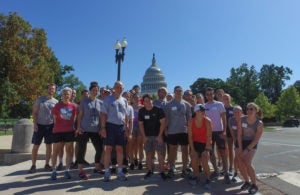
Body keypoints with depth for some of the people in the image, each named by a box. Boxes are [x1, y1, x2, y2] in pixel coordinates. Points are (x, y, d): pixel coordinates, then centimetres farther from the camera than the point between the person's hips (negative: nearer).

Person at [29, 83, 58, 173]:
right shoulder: (40, 99, 0)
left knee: (49, 146, 6)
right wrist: (35, 124, -10)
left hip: (50, 126, 2)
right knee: (36, 146, 2)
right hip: (40, 125, -2)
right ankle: (33, 165, 12)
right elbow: (34, 112, 0)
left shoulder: (56, 101, 5)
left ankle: (47, 164, 18)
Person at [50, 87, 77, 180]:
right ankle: (54, 171, 14)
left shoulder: (74, 106, 1)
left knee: (69, 151, 5)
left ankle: (67, 170, 14)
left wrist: (71, 127, 9)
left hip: (69, 131, 1)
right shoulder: (57, 105, 1)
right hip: (58, 131, 0)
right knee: (56, 151, 5)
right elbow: (55, 119, 7)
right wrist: (59, 127, 5)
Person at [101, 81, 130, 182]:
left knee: (120, 149, 8)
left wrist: (127, 127, 9)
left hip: (121, 127, 4)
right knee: (108, 149, 0)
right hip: (110, 125, -4)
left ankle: (120, 171, 18)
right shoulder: (108, 99, 0)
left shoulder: (124, 100, 12)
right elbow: (103, 114, -5)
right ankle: (107, 172, 10)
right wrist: (103, 127, -12)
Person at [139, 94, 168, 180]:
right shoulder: (141, 111, -1)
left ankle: (162, 171, 6)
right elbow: (140, 124, 4)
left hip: (157, 135, -3)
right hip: (147, 136, 3)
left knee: (160, 153, -4)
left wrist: (160, 135, -11)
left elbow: (162, 123, -8)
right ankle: (150, 171, 21)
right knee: (148, 154, 7)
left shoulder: (158, 110, -10)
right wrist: (144, 136, -1)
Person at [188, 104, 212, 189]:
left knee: (204, 161, -16)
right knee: (194, 160, -10)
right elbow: (190, 136, -7)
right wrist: (192, 149, -10)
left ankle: (208, 180, 7)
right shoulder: (191, 122, -10)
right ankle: (196, 176, 17)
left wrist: (206, 150, -19)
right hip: (195, 143, 2)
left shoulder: (207, 121, -18)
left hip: (205, 144, -2)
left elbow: (209, 136, -17)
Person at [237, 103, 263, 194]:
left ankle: (254, 185, 0)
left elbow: (256, 139, -15)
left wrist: (247, 150, -16)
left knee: (247, 163, -18)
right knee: (240, 163, -1)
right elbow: (239, 134, -7)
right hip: (242, 142, 3)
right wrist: (240, 148, -10)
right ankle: (247, 182, 21)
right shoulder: (242, 119, -11)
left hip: (252, 144, -3)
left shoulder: (259, 123, -17)